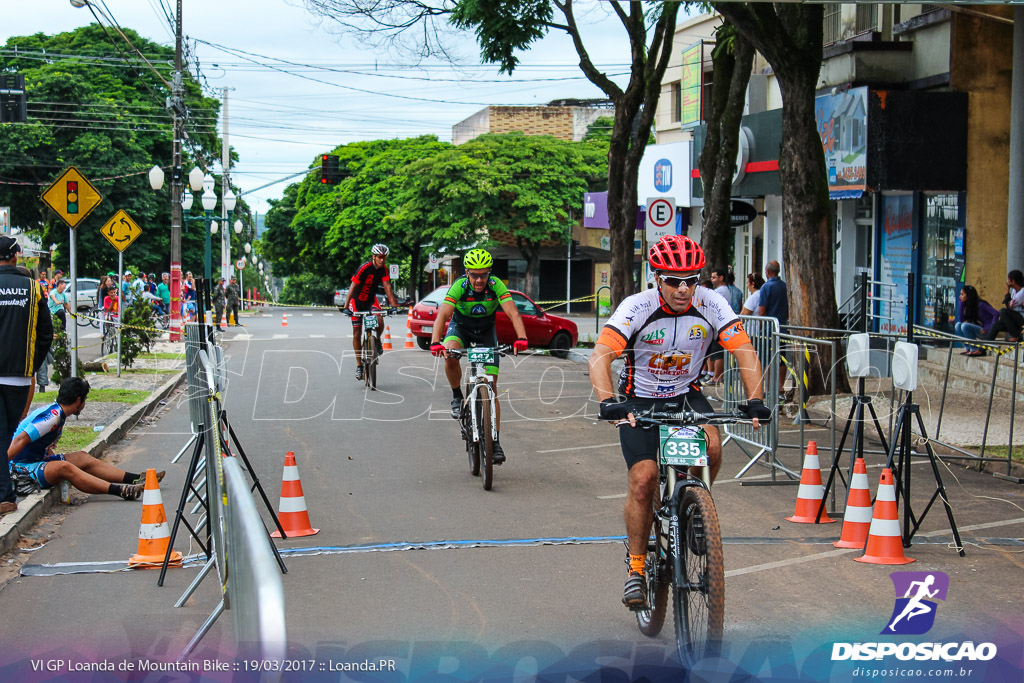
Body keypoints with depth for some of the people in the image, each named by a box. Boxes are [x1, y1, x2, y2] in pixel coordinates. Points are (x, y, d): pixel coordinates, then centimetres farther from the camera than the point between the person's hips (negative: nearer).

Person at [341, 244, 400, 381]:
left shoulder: (383, 269, -13)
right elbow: (352, 287, -29)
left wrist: (393, 305, -27)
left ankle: (377, 341, 4)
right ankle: (359, 365, 9)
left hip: (371, 300, 3)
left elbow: (387, 287, -16)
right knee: (357, 334, -1)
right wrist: (345, 307, -38)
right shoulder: (364, 268, -26)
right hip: (357, 301, -3)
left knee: (380, 321, -27)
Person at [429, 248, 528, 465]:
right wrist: (435, 342, -54)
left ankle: (495, 441, 0)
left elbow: (513, 313, -37)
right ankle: (457, 396, -9)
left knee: (491, 387, -6)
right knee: (450, 355, -35)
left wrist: (521, 337, -55)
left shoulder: (496, 286, -27)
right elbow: (443, 315, -38)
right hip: (460, 327, 0)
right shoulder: (459, 286, -29)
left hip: (486, 331, 1)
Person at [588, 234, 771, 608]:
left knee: (712, 447, -28)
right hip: (640, 401, -2)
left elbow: (745, 352, -16)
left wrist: (755, 400, -32)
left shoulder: (710, 304, -16)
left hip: (687, 396, 2)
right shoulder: (637, 307, -22)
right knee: (643, 479, -16)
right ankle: (636, 567, 1)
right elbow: (600, 356, -31)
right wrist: (608, 401, -48)